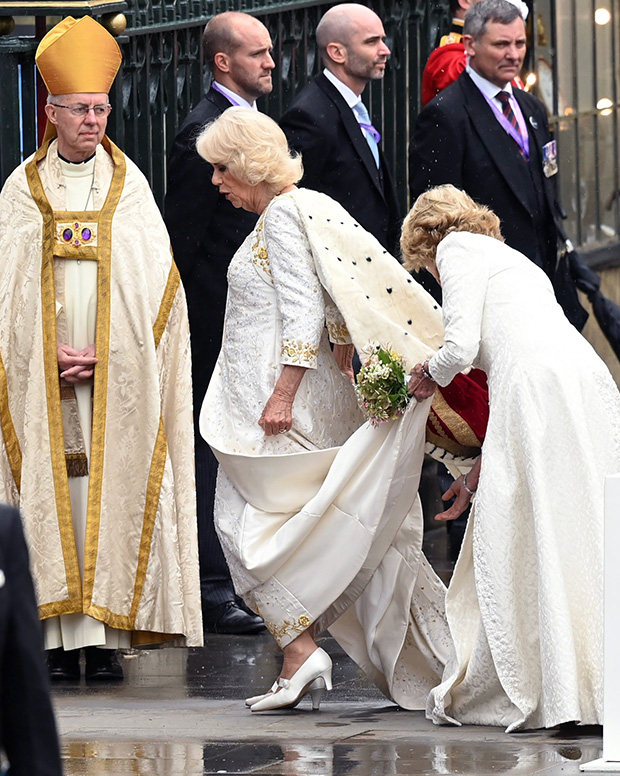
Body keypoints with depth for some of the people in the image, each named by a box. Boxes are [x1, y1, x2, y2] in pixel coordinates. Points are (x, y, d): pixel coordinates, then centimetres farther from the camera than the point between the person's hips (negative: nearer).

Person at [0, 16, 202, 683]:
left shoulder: (130, 188, 8)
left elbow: (152, 284, 2)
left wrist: (106, 353, -9)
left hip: (117, 378, 0)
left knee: (111, 495, -4)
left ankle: (106, 636, -3)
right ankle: (59, 639, -4)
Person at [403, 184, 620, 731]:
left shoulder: (457, 247, 12)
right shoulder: (513, 260, 35)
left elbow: (461, 346, -3)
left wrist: (428, 376, 21)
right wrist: (476, 478, 36)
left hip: (539, 384, -8)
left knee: (516, 546, -2)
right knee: (576, 541, 9)